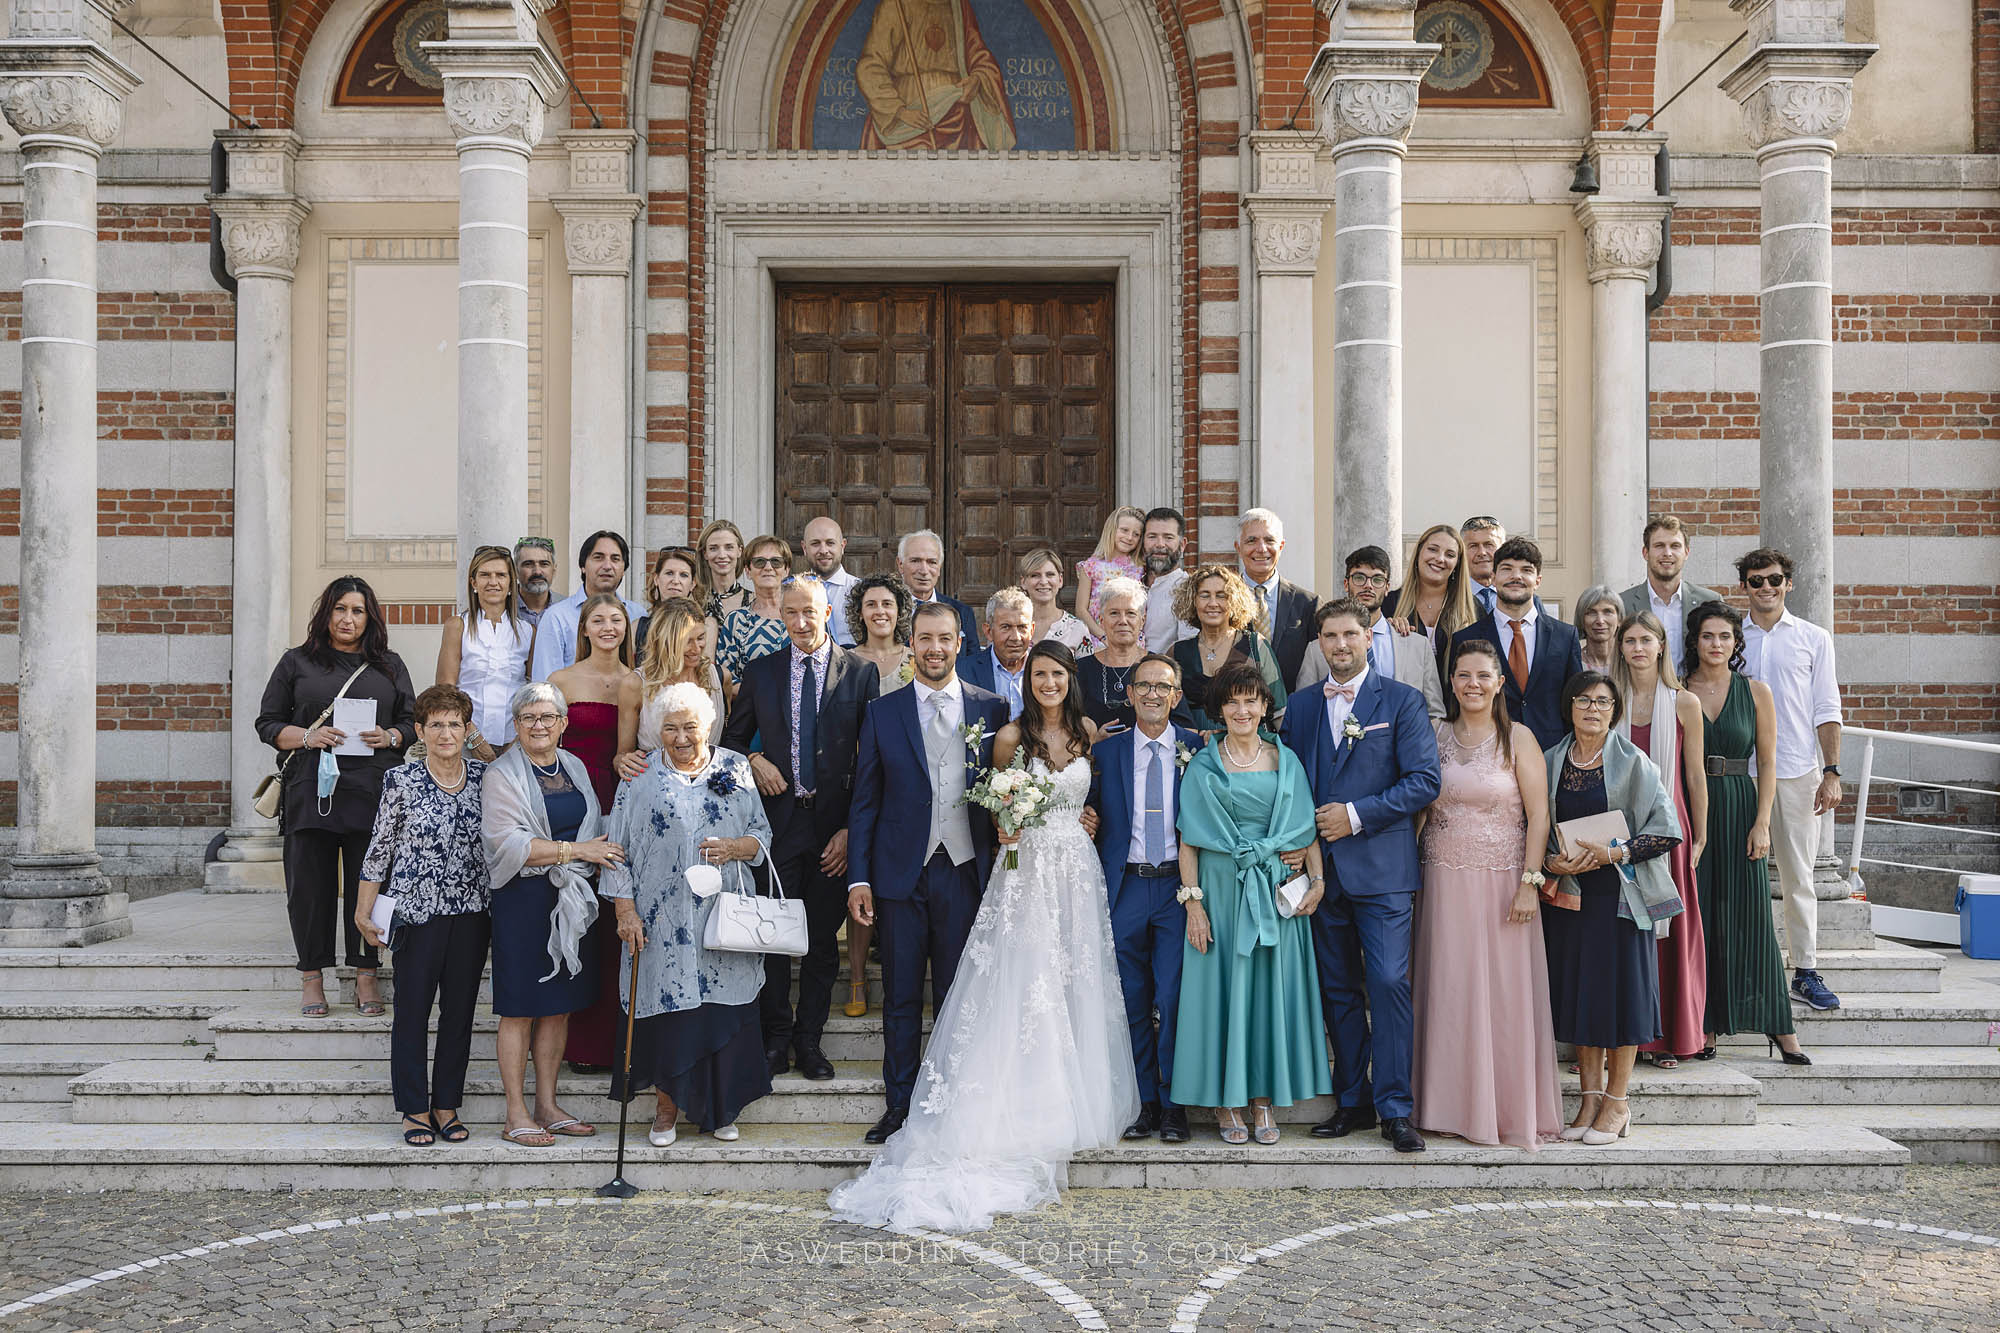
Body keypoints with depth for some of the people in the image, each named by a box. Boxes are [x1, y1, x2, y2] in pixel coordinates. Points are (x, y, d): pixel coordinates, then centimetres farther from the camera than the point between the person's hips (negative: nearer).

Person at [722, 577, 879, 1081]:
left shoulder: (861, 673, 0)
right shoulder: (760, 672, 6)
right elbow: (732, 736, 17)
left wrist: (854, 827, -8)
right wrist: (753, 760, -6)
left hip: (835, 827, -1)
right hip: (778, 819, 1)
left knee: (823, 939, 8)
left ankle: (809, 1038, 22)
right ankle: (777, 1034, 21)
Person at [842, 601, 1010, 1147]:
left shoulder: (991, 708, 4)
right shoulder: (882, 713, 4)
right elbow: (864, 801, 5)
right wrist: (858, 877, -1)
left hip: (965, 871, 0)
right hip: (902, 874, 0)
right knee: (901, 998, 7)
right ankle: (899, 1105, 17)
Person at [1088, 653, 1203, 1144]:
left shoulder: (1198, 749, 3)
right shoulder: (1105, 751, 7)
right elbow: (1091, 819, 11)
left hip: (1177, 886, -2)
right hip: (1125, 887, 2)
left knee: (1174, 998, -3)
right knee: (1132, 1002, 6)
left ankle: (1173, 1104, 10)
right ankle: (1144, 1103, 17)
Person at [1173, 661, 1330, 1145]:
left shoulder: (1286, 761, 8)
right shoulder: (1203, 767, 2)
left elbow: (1306, 830, 8)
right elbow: (1189, 842, -1)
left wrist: (1317, 879, -6)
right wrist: (1193, 903, -8)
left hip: (1278, 895, 2)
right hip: (1221, 891, -2)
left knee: (1273, 988, 4)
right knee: (1222, 989, 0)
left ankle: (1264, 1099, 13)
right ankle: (1226, 1102, 9)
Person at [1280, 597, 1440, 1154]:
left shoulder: (1401, 701, 1)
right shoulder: (1302, 707, 13)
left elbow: (1424, 780, -6)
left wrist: (1357, 814, -12)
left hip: (1381, 866, -4)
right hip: (1322, 868, 4)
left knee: (1389, 983, -9)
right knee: (1338, 990, 9)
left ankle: (1395, 1108, -3)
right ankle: (1353, 1102, 18)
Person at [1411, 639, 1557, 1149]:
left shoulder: (1518, 738, -1)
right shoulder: (1434, 735, 8)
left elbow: (1538, 814, -4)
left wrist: (1530, 882, -12)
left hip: (1502, 879, -2)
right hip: (1445, 880, 3)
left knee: (1503, 991, 0)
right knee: (1448, 990, 4)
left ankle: (1509, 1109, 11)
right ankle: (1453, 1106, 13)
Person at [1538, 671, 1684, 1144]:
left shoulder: (1632, 762, -4)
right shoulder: (1552, 760, 7)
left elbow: (1667, 830, -7)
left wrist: (1613, 853, -17)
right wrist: (1551, 861, -8)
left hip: (1619, 890, -3)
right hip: (1569, 892, 3)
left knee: (1619, 987, -1)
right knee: (1578, 990, 5)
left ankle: (1617, 1101, 9)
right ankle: (1590, 1096, 15)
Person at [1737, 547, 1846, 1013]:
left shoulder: (1814, 638, 8)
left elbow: (1826, 710, 5)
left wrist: (1832, 772, -3)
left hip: (1798, 771, 0)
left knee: (1798, 876, 3)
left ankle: (1806, 973, 10)